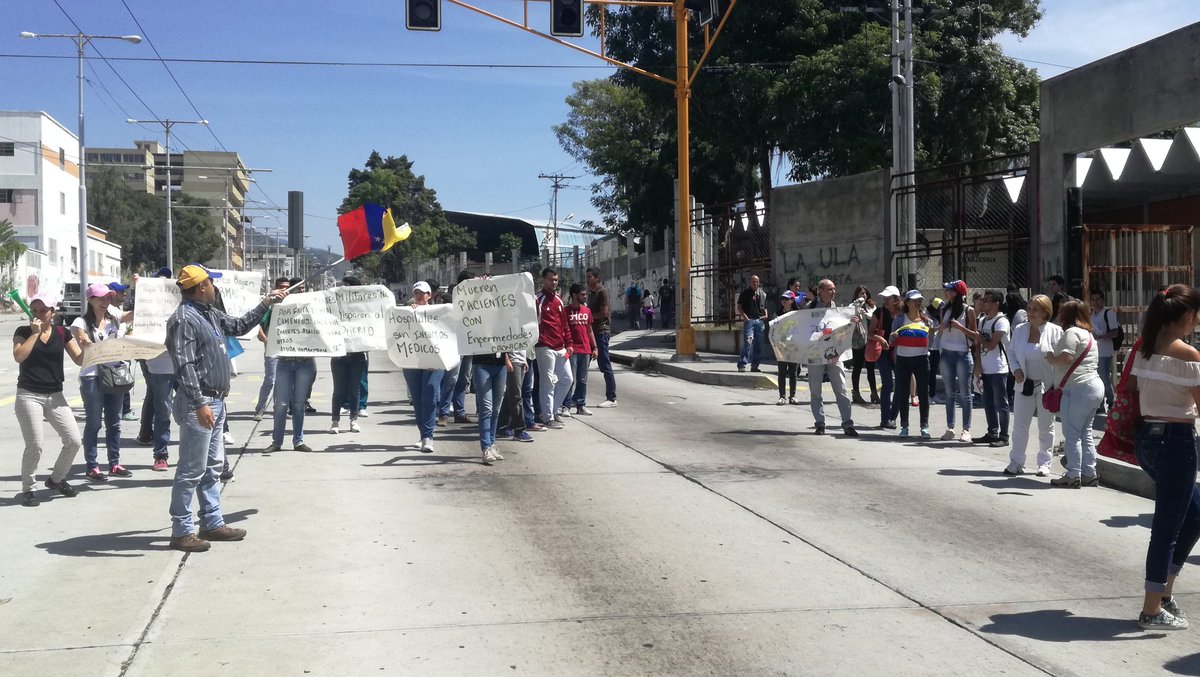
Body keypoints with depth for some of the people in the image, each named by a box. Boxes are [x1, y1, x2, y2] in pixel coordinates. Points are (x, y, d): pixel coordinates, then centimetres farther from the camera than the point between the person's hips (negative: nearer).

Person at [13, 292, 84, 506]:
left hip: (55, 396, 4)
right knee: (34, 446, -8)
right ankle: (27, 489, 11)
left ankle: (56, 479, 22)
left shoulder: (62, 333, 6)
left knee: (74, 440, -1)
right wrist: (35, 333, -17)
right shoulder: (23, 332, -1)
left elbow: (80, 359, 2)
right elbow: (19, 356, -18)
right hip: (29, 396, -3)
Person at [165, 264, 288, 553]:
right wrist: (199, 404, -27)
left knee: (213, 467, 16)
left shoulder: (210, 314, 13)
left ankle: (212, 523, 24)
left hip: (215, 402, 10)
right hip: (198, 404, -10)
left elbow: (238, 326, 32)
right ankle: (181, 532, 1)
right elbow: (184, 366, -22)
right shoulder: (183, 319, -16)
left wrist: (265, 304, 29)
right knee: (191, 471, -5)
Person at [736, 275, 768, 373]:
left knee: (758, 345, 7)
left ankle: (755, 365, 14)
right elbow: (739, 307, 1)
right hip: (749, 320, -5)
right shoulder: (745, 293, 3)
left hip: (760, 320, 5)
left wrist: (766, 315, 6)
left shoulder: (763, 294, 17)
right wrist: (744, 316, -12)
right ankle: (742, 365, -16)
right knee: (747, 342, -15)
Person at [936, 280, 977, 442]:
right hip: (946, 354, 5)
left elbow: (974, 334, -4)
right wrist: (941, 328, -4)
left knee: (964, 394, -2)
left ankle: (966, 429, 0)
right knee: (949, 393, 9)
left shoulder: (968, 310, -5)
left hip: (962, 354, -5)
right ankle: (950, 428, 13)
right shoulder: (945, 309, 10)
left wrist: (960, 327, -17)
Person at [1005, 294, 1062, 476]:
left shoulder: (1055, 331, -8)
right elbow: (1011, 352, 13)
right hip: (1025, 384, 3)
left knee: (1046, 426, 9)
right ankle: (1016, 462, 12)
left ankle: (1044, 463, 19)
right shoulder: (1019, 329, 4)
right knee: (1020, 425, 4)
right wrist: (1016, 369, -5)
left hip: (1047, 386, -3)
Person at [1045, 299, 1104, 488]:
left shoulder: (1071, 332, -10)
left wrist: (1051, 359, -2)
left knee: (1071, 433, -6)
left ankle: (1073, 476, -6)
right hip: (1094, 386, 10)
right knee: (1085, 433, 13)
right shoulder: (1088, 333, 21)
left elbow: (1066, 357, -21)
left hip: (1078, 389, -10)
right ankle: (1089, 474, 15)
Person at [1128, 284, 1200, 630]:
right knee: (1167, 526, 1)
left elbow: (1133, 394, 10)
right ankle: (1152, 610, 7)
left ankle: (1164, 591, 24)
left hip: (1146, 436, 8)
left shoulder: (1143, 349, 6)